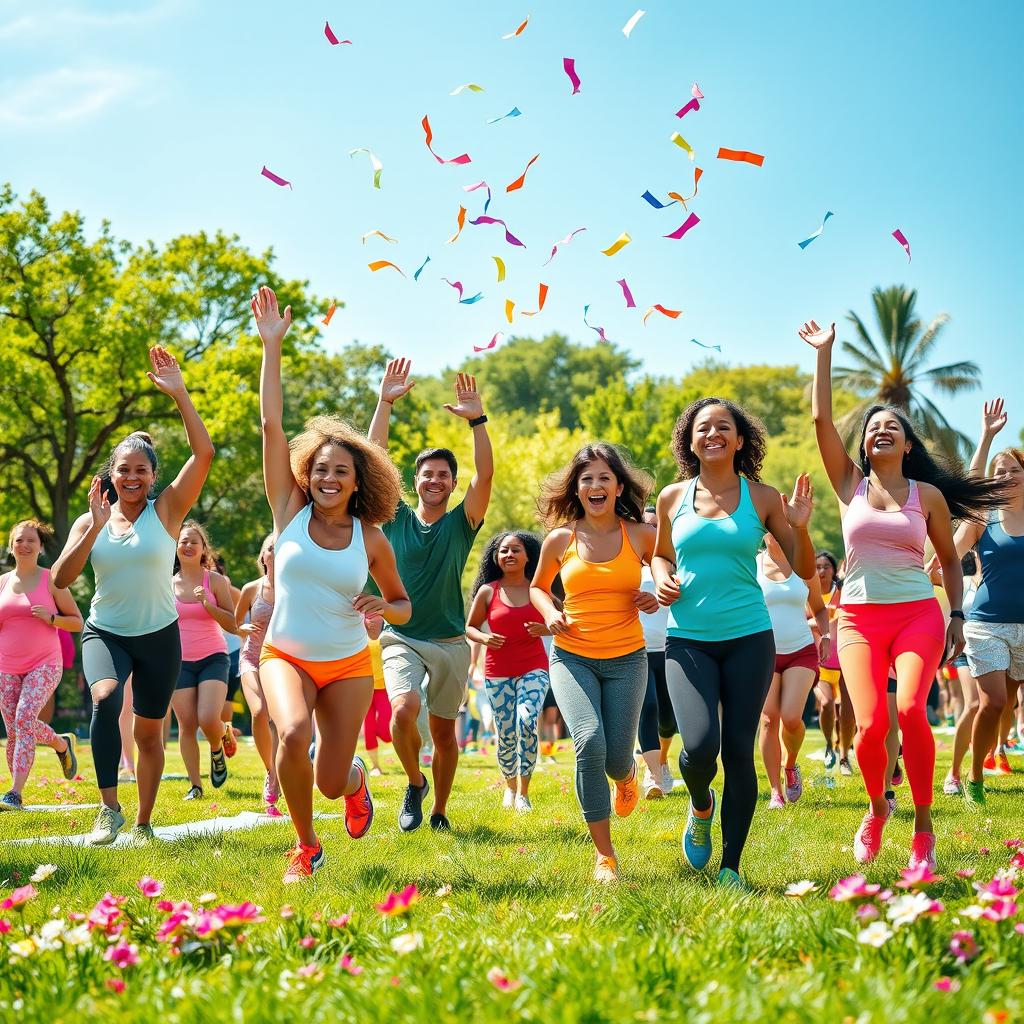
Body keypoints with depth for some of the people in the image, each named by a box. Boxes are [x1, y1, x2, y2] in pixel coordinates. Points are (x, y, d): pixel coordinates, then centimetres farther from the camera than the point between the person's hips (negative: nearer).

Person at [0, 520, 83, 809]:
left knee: (24, 717, -23)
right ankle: (61, 744, 29)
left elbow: (78, 622, 3)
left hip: (44, 665, -4)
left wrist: (50, 617, -14)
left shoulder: (51, 581, 0)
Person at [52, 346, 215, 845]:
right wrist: (96, 527, -19)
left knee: (149, 732, 8)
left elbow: (203, 453, -17)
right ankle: (109, 808, -23)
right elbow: (61, 579, -9)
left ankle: (143, 823, 25)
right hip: (104, 632, 0)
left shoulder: (166, 511, -5)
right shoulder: (90, 521, 2)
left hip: (158, 635, 0)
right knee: (105, 697, -29)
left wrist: (180, 394, -23)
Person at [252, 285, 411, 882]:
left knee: (331, 782, -1)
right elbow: (272, 424, -9)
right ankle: (306, 847, -5)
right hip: (286, 657, -1)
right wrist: (273, 346, -13)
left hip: (349, 665, 1)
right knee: (293, 732, -31)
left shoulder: (371, 538, -2)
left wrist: (383, 607, -14)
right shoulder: (290, 512, -4)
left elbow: (403, 604, 10)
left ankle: (356, 780, 43)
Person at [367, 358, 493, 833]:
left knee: (444, 730, 7)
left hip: (450, 642, 1)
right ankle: (414, 782, 3)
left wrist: (477, 419, -23)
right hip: (401, 638, -1)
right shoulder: (396, 519, 4)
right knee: (404, 710, -24)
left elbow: (486, 474, -12)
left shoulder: (462, 523, 2)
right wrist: (385, 404, -11)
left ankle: (439, 810, 24)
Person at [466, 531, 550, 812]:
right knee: (506, 735, 3)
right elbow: (470, 627, 7)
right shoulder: (487, 591, -1)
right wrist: (484, 638, -14)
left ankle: (524, 792, -10)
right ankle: (510, 786, 31)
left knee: (527, 721, -23)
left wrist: (544, 629, -11)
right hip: (498, 671, 1)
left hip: (534, 668, -1)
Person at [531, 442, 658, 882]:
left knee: (615, 759, -2)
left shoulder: (640, 535, -2)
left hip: (626, 659, 0)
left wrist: (658, 597, -6)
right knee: (589, 743, -23)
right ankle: (605, 855, -11)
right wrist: (550, 612, -3)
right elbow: (538, 586, 17)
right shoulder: (560, 539, 0)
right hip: (572, 657, 0)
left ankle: (627, 774, 41)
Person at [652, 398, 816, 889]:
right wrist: (662, 580, 2)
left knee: (739, 751, -1)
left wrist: (799, 527, -12)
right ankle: (701, 806, 19)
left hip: (748, 638, 0)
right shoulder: (673, 498, 7)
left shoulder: (762, 498, 3)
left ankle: (731, 867, 12)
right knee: (700, 745, -17)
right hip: (688, 640, 0)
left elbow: (804, 570, 6)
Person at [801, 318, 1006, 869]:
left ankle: (923, 825, -9)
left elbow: (950, 559, 16)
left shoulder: (928, 494, 8)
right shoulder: (850, 483, 9)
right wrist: (824, 353, 2)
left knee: (910, 710, -23)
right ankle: (877, 808, 15)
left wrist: (957, 616, 8)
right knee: (870, 724, -14)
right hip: (859, 618, 1)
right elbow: (821, 419, 1)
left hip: (918, 614, -1)